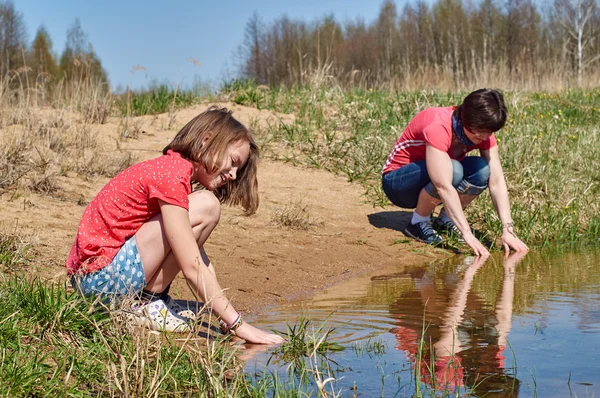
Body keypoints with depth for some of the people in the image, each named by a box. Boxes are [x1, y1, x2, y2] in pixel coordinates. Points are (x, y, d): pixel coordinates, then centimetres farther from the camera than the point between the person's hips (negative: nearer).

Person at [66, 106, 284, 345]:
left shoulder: (171, 168, 14)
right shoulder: (172, 176, -17)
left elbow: (200, 260, 13)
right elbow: (192, 268, -20)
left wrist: (226, 315, 6)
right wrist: (237, 324, -17)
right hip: (101, 277, -10)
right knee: (205, 207, -17)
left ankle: (150, 297, 5)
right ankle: (147, 303, -9)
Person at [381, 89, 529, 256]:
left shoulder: (483, 132, -11)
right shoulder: (437, 127, -33)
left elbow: (497, 181, -16)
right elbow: (444, 187, -39)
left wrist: (508, 231, -27)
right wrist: (468, 234, -43)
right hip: (397, 182, -6)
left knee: (482, 170, -21)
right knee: (452, 170, -35)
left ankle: (445, 221, -2)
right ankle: (418, 222, -13)